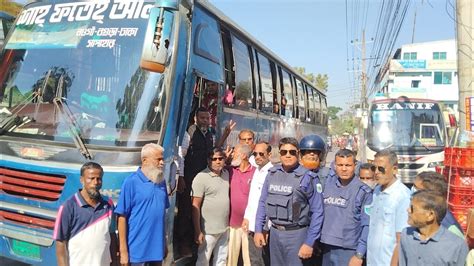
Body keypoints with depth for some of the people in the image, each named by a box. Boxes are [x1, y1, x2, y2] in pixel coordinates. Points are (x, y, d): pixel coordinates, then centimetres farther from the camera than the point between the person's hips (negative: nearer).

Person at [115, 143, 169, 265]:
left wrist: (165, 243, 14)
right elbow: (122, 217, -11)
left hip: (157, 247, 5)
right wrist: (123, 250, -13)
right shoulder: (131, 182, -11)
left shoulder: (161, 181, 6)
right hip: (138, 249, -5)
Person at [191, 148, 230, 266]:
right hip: (209, 230, -6)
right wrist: (198, 231, -17)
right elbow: (195, 206, -15)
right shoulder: (201, 178, -14)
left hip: (225, 228, 6)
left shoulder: (226, 174, 6)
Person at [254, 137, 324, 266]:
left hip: (296, 233, -4)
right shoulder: (272, 174, 2)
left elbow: (317, 211, -10)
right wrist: (258, 230, 5)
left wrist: (309, 242, -12)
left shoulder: (307, 177, -11)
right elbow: (263, 203, 9)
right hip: (274, 232, 4)